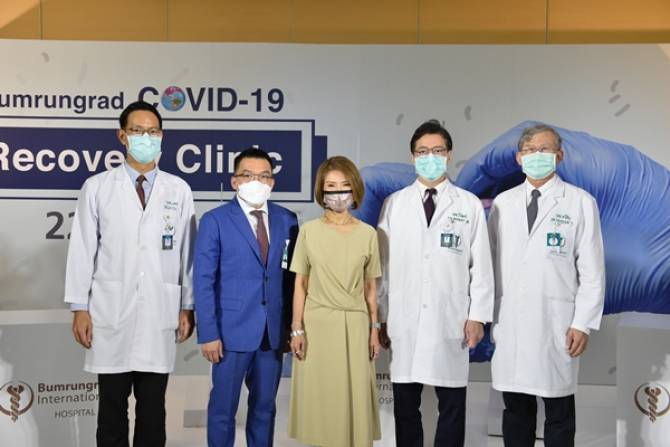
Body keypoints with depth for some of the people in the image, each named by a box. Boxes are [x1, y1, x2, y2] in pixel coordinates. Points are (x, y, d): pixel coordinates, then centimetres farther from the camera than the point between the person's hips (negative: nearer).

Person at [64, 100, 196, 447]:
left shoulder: (179, 190, 6)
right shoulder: (97, 187, 3)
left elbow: (187, 251, 6)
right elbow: (82, 250, 2)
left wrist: (187, 307, 4)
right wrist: (79, 307, -2)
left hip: (159, 316, 1)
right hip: (111, 314, -1)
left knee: (153, 406, 9)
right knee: (112, 406, 8)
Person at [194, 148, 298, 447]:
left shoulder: (287, 220, 7)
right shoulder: (215, 220, -3)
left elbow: (291, 276, 7)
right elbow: (203, 281, -6)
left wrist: (292, 325, 3)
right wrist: (208, 333, -11)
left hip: (273, 332, 3)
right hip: (232, 330, -3)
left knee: (265, 407, 13)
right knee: (223, 408, 5)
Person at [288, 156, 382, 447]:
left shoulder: (368, 234, 3)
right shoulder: (309, 231, 0)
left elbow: (370, 287, 7)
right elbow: (300, 284, 1)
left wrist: (375, 329, 6)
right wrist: (296, 329, -3)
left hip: (354, 324, 1)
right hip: (318, 323, -1)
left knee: (355, 397, 4)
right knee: (319, 396, 5)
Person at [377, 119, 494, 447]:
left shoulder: (469, 205, 4)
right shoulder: (394, 204, 6)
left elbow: (481, 265, 3)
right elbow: (383, 264, 6)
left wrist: (478, 316, -3)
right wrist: (381, 317, 4)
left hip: (450, 322, -1)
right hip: (404, 322, 1)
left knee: (452, 407, 5)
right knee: (405, 407, 8)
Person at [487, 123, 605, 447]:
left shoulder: (581, 203, 0)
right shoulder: (503, 202, 9)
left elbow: (592, 270, -2)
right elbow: (490, 261, 10)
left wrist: (583, 324, -7)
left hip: (556, 324, -3)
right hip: (509, 323, 3)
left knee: (559, 414, 6)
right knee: (516, 410, 11)